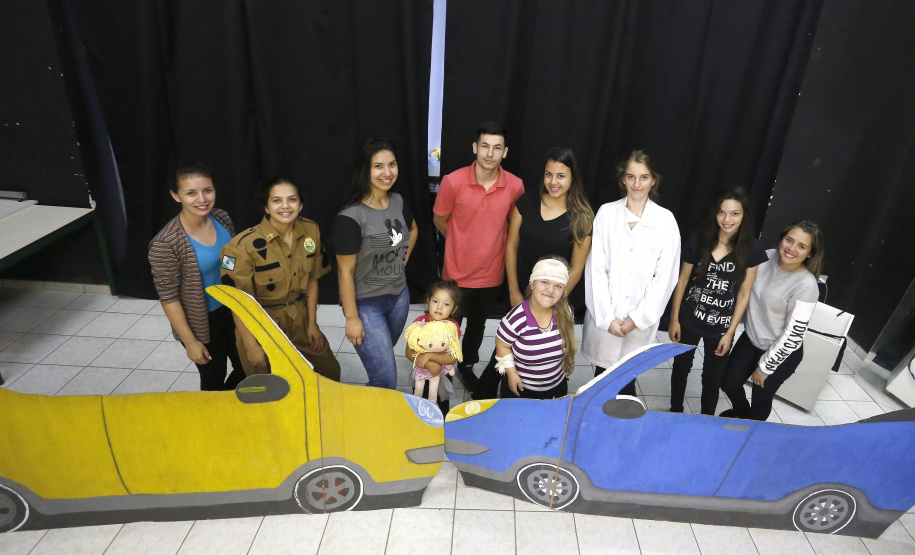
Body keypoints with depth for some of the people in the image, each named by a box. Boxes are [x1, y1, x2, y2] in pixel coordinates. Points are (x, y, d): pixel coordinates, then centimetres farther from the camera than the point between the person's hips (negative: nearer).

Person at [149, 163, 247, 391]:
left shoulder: (222, 218, -9)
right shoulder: (165, 244, -26)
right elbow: (168, 298, -18)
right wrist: (190, 341, -14)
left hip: (233, 310, 6)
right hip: (202, 323, -5)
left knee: (246, 368, 20)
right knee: (214, 378, 16)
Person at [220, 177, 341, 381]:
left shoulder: (311, 231, -9)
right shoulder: (245, 245, -23)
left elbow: (312, 279, 2)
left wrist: (312, 323, 3)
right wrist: (251, 345, -15)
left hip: (300, 320, 4)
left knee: (329, 371, 14)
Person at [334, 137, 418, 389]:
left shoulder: (398, 201, -1)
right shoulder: (351, 217, -22)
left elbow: (413, 229, 21)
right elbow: (345, 271, -18)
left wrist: (403, 259, 9)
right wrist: (352, 318, -15)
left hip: (399, 295, 7)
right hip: (366, 304, -6)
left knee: (383, 357, 24)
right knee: (386, 381, -6)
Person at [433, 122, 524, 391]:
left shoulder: (515, 186, -13)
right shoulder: (453, 181, -18)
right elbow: (440, 220, -3)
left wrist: (489, 244, 3)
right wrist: (463, 246, 4)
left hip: (491, 273, 3)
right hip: (457, 272, -2)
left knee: (478, 324, 24)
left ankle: (467, 365, 49)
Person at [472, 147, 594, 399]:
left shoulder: (582, 218, -10)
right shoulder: (526, 202, -3)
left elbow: (576, 269, -7)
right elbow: (512, 246, 1)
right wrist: (514, 291, -2)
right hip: (520, 295, 2)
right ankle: (484, 397, 32)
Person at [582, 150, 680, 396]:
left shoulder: (666, 220, -2)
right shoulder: (606, 213, -2)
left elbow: (665, 276, -2)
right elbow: (596, 268, -4)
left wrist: (637, 318, -7)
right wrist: (607, 317, -9)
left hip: (639, 322, 0)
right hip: (604, 318, 1)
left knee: (626, 382, 7)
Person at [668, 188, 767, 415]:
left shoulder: (752, 249, -11)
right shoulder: (698, 240, -11)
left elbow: (744, 294, -6)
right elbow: (682, 281, -3)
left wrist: (730, 332, -6)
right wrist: (674, 318, -1)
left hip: (721, 327, 0)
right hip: (689, 321, 1)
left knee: (713, 378, 14)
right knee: (681, 368, 18)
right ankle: (675, 412, 41)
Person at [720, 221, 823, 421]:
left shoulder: (806, 286, -27)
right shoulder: (767, 257, -12)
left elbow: (794, 335, -22)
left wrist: (764, 368, -13)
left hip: (781, 353, -5)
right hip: (750, 339, 5)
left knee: (761, 399, 15)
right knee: (728, 383, 18)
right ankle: (741, 413, 52)